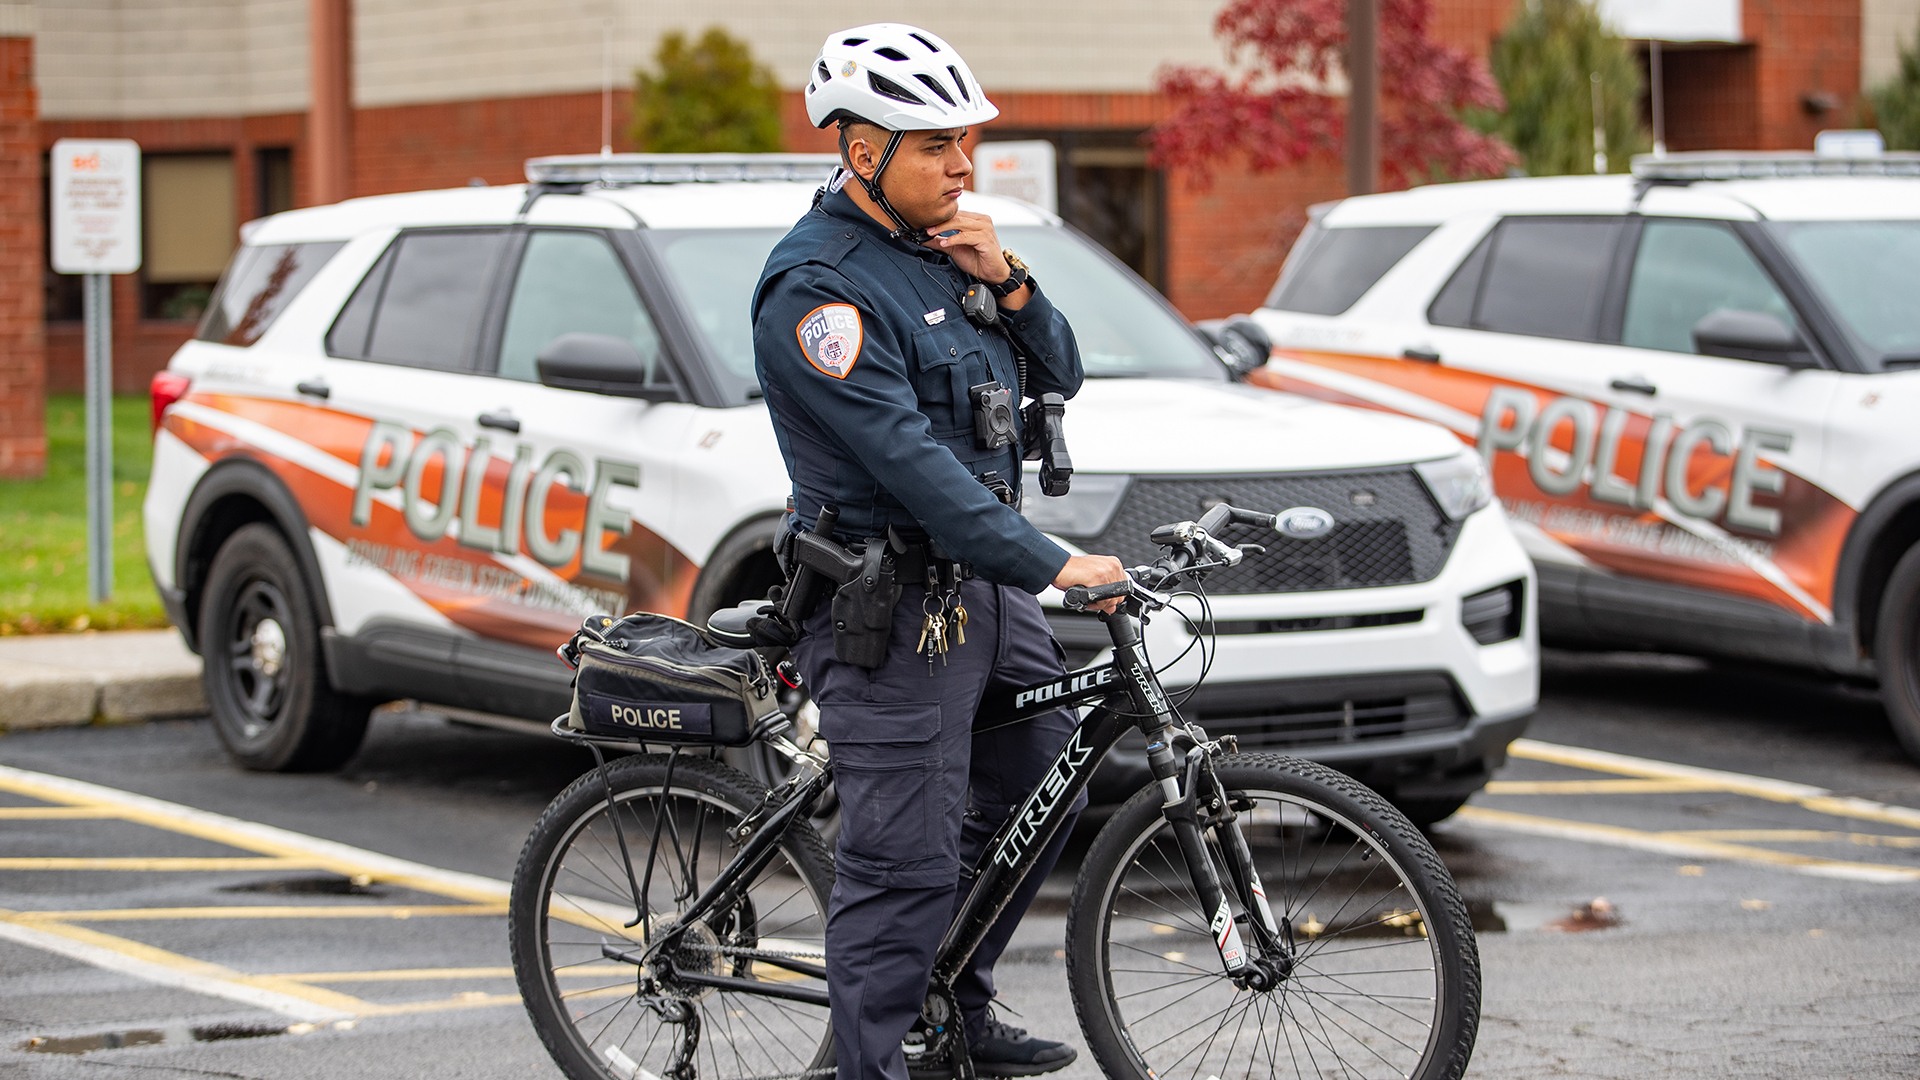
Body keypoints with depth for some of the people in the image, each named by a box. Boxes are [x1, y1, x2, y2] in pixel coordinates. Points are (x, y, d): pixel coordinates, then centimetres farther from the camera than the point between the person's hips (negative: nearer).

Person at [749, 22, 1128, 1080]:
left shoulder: (943, 246, 11)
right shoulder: (818, 287, -17)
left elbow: (1056, 376, 14)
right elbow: (906, 456, -26)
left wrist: (1007, 282, -6)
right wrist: (1050, 563, -30)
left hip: (986, 585, 9)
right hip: (894, 604, -9)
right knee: (904, 862, -8)